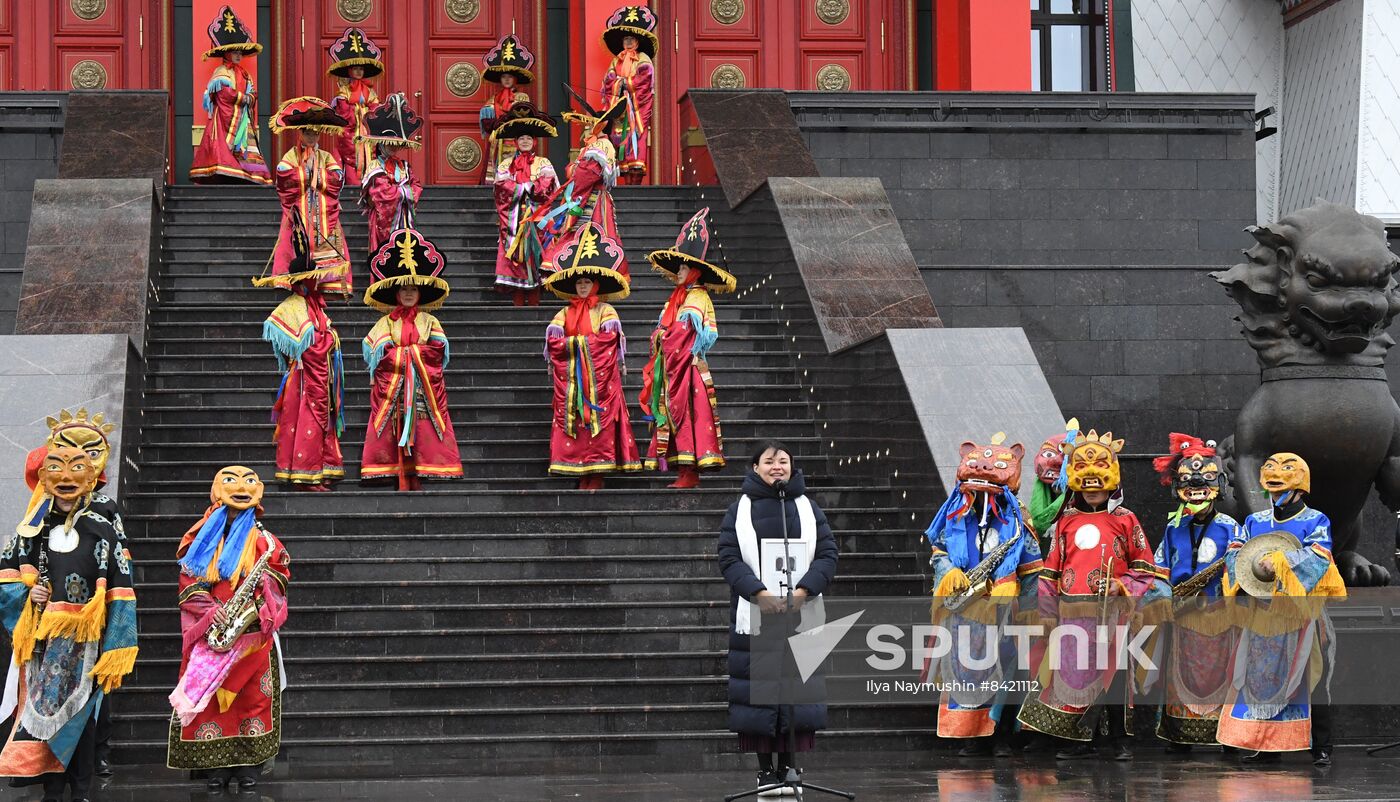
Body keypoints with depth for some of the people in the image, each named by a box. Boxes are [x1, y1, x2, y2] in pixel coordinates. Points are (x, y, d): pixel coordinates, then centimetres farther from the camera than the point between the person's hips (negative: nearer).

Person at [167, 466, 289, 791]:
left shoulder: (263, 540, 8)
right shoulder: (204, 539, 8)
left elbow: (279, 578, 7)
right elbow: (189, 583, 2)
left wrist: (264, 581, -15)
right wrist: (210, 611, -12)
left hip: (251, 630, 0)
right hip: (211, 630, 1)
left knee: (252, 695, -2)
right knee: (209, 696, -1)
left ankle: (248, 761, 4)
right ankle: (217, 762, 5)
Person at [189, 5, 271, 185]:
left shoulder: (244, 74, 21)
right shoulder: (221, 72, -2)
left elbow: (253, 94, 13)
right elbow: (225, 92, -15)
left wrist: (250, 98, -9)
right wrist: (243, 98, -8)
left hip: (242, 120, 8)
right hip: (226, 118, -8)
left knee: (245, 149, -1)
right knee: (224, 149, -16)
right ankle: (222, 178, -22)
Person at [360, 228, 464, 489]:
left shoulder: (429, 322, 10)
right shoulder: (386, 323, 8)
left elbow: (438, 350, 0)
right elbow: (380, 353, -3)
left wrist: (402, 352, -4)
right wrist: (418, 352, -5)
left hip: (423, 385, 1)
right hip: (393, 386, -1)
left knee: (421, 427, -4)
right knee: (395, 428, -5)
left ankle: (416, 476, -3)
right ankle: (402, 478, -5)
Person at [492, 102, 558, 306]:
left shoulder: (543, 164, 11)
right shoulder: (506, 165, 13)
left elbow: (547, 187, -4)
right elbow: (503, 187, -2)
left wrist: (519, 187, -9)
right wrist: (530, 186, -8)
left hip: (536, 217, -1)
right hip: (513, 218, 1)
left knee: (534, 255, -6)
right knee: (515, 256, -6)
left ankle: (534, 303, -6)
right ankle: (518, 303, -7)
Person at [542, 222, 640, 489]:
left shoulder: (605, 310, 5)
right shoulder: (565, 313, 15)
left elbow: (610, 337, -8)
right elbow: (553, 339, 7)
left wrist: (576, 341, -10)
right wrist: (571, 344, -8)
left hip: (600, 374, -4)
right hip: (572, 374, 4)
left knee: (599, 417, -8)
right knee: (573, 418, -2)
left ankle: (598, 474, -7)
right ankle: (582, 476, 1)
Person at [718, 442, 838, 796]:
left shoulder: (807, 508, 11)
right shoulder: (740, 510, 6)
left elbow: (828, 554, 3)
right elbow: (729, 558, -2)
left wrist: (803, 591, -13)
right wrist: (759, 593, -17)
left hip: (802, 615, 1)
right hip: (754, 616, -1)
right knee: (759, 688, -3)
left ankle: (788, 765, 7)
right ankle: (765, 769, 3)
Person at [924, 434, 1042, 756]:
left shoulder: (1015, 519, 0)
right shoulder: (957, 516, 8)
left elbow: (1030, 569, 2)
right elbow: (939, 550, 18)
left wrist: (1029, 608, -1)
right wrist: (948, 571, -3)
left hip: (1003, 607, -3)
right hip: (964, 606, 3)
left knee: (1003, 667, -2)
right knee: (966, 668, 2)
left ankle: (1001, 737, 5)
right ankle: (975, 737, 9)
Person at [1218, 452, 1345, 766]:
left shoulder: (1316, 521, 1)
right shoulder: (1255, 522, 14)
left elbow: (1317, 558, -15)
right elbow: (1233, 552, 5)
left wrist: (1278, 564, -26)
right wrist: (1252, 568, -17)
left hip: (1303, 614, -4)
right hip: (1263, 615, 4)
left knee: (1311, 680, -1)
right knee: (1262, 677, 4)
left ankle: (1321, 748, 4)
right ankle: (1265, 744, 11)